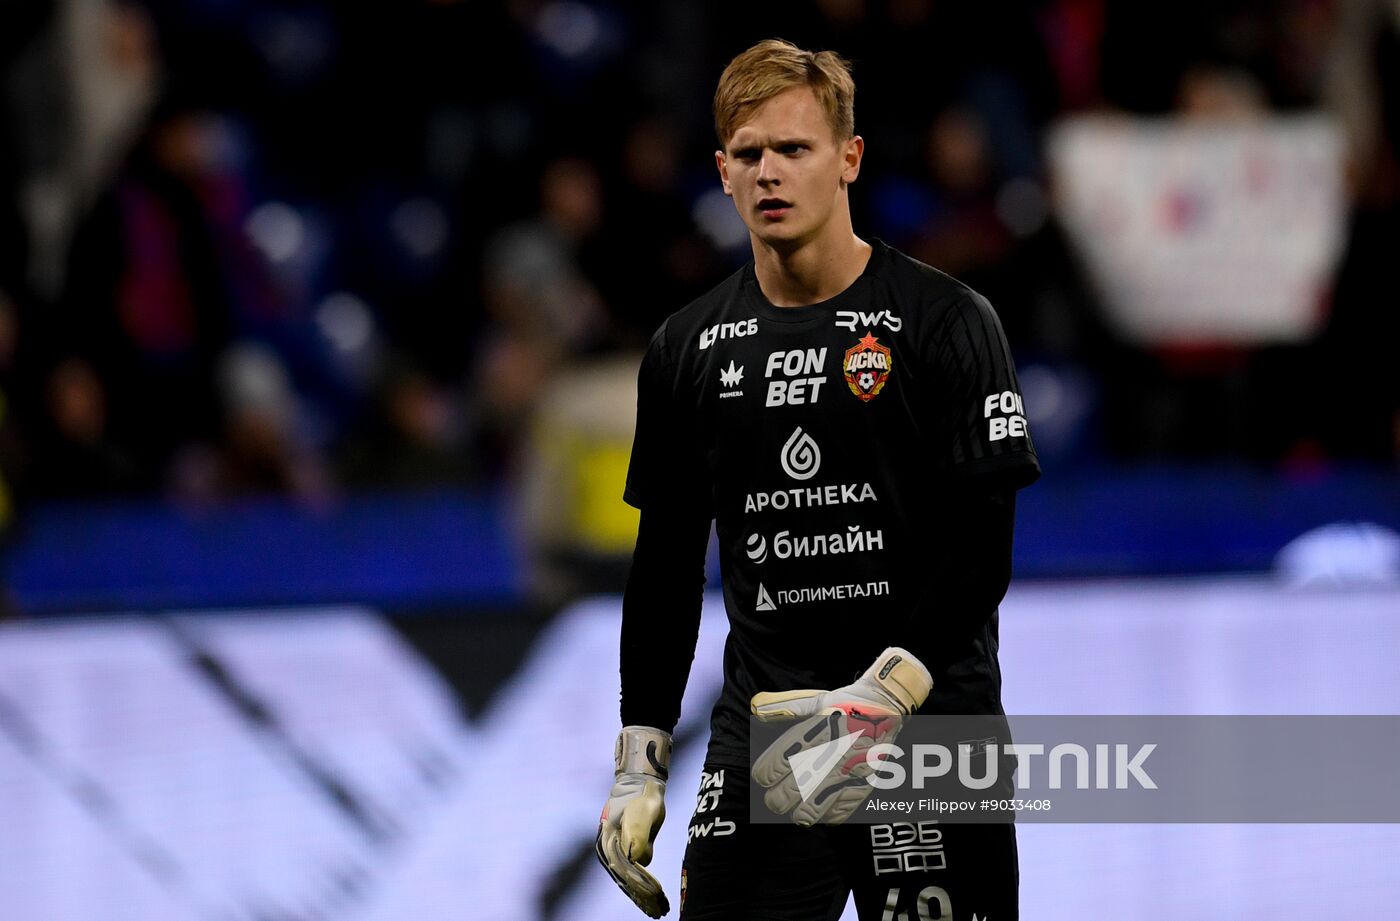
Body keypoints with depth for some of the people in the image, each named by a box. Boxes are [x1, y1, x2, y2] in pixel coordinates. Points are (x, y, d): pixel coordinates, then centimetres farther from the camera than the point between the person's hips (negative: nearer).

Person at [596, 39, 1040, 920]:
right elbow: (666, 566, 15)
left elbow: (982, 549, -10)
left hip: (931, 724, -3)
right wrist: (641, 758, 9)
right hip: (761, 736, 4)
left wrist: (883, 695, -22)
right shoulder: (688, 349, 9)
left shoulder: (945, 321, -5)